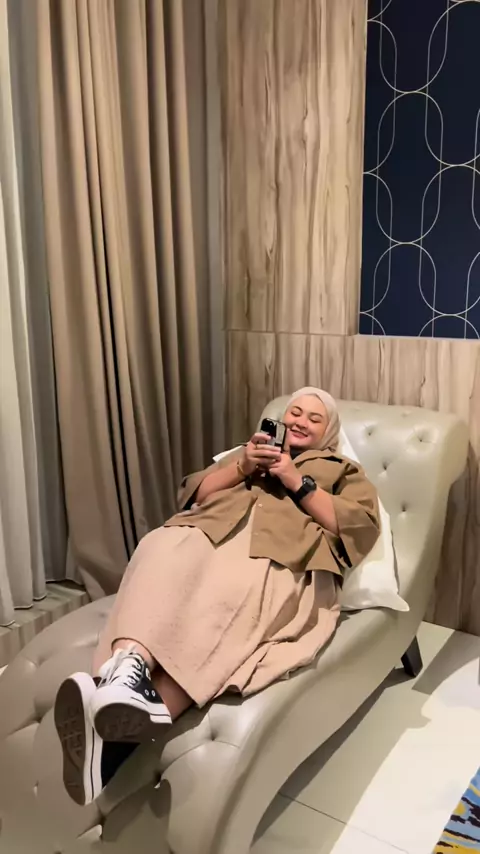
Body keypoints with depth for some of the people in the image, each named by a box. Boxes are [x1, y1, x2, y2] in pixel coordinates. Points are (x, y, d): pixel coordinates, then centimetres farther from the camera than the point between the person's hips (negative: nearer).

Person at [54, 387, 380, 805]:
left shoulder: (344, 471, 30)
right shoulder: (251, 451, 38)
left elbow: (358, 528, 9)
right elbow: (194, 494, 23)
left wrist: (297, 482, 2)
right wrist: (243, 465, 6)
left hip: (285, 550, -3)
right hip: (214, 528, 3)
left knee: (235, 590, -39)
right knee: (163, 551, -34)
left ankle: (148, 706, -56)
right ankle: (129, 666, -56)